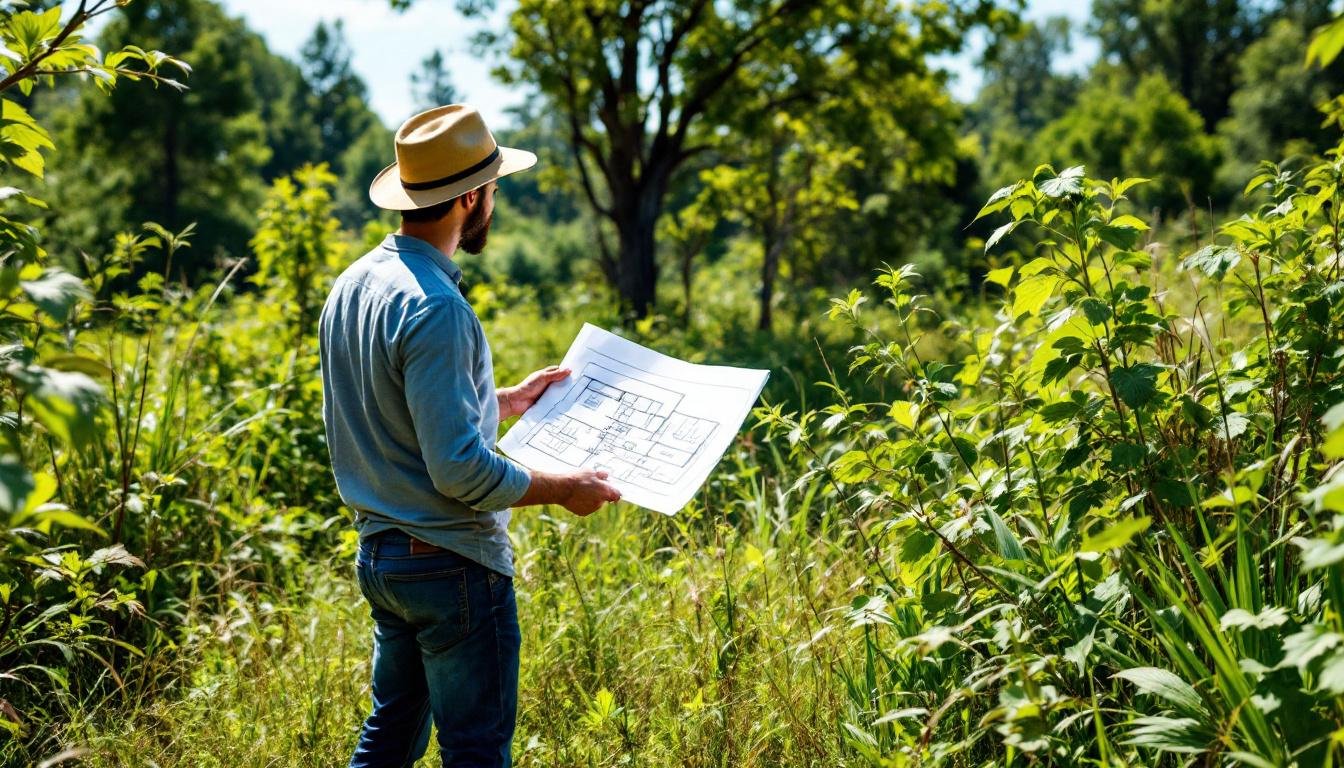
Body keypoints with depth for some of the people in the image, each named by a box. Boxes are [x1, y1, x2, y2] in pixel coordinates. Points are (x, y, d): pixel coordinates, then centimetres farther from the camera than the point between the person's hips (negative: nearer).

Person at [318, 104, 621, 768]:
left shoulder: (352, 285, 7)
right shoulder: (434, 308, -23)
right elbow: (460, 470, -26)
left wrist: (504, 400, 22)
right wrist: (562, 489, -13)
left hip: (378, 554, 9)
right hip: (452, 563, -9)